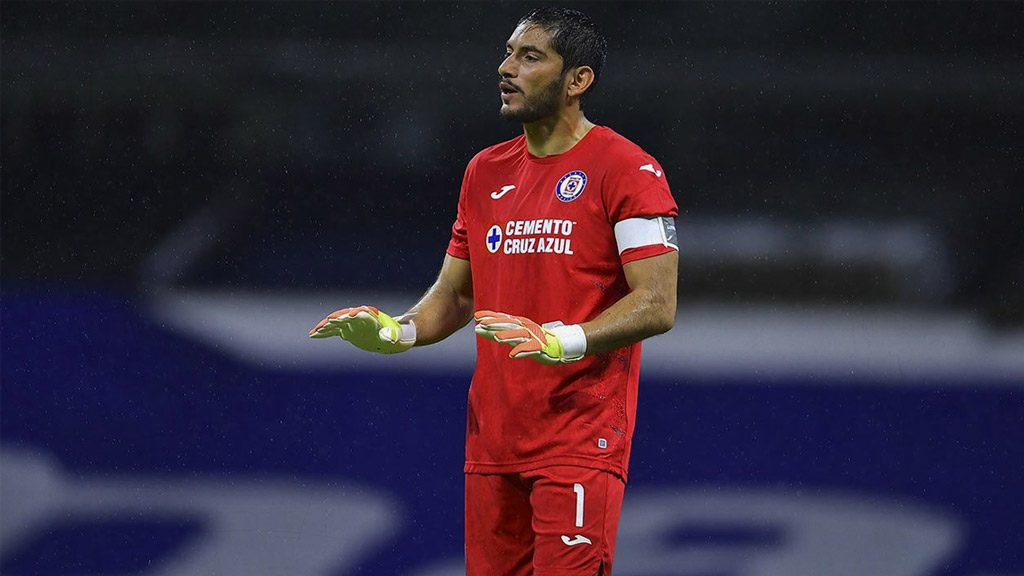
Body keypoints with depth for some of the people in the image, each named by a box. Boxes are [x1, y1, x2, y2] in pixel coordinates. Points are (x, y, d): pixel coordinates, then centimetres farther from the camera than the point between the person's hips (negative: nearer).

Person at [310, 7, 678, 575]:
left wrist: (561, 340, -28)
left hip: (581, 438, -7)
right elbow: (455, 293, 22)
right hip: (492, 440, 7)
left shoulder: (626, 170, -8)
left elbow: (657, 305, -14)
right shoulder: (486, 171, 15)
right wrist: (397, 332, 2)